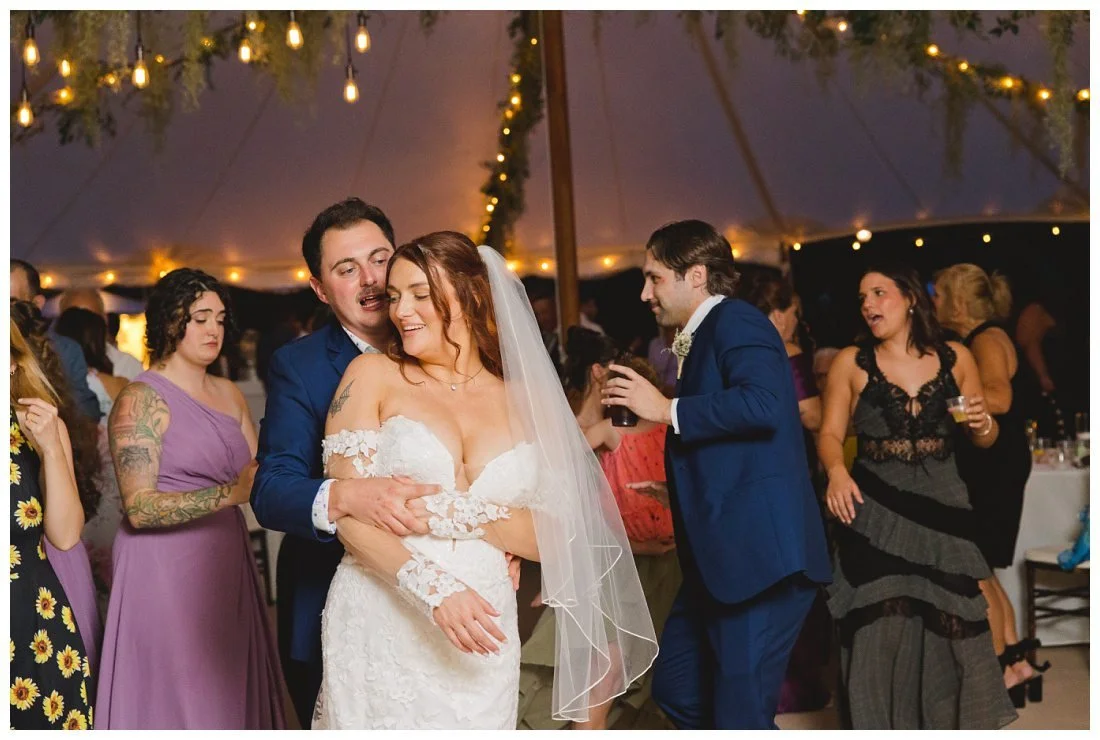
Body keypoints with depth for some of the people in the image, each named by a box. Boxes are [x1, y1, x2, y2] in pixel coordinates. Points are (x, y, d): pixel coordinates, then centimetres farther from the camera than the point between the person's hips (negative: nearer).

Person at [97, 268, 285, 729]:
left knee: (230, 688, 9)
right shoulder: (141, 398, -9)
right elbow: (139, 507, -17)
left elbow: (257, 479, 8)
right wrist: (229, 494, -26)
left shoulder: (228, 393, 12)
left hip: (226, 567, 6)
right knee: (176, 694, -1)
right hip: (166, 570, -6)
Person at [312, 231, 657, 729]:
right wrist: (435, 589, -21)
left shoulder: (524, 401, 5)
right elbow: (346, 509, -8)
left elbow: (549, 536, 1)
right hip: (381, 630, -2)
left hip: (480, 639, 2)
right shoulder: (372, 376, 0)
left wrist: (453, 512, -15)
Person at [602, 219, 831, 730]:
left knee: (741, 716, -6)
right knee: (675, 688, 15)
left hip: (761, 553, -11)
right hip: (721, 555, 11)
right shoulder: (698, 339, 20)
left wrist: (667, 410, -20)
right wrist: (675, 489, 26)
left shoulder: (736, 321, -9)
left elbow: (762, 403, -28)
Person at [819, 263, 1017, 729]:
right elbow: (830, 434, 0)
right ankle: (881, 725, 17)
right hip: (874, 512, -2)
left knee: (950, 628, 6)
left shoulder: (955, 358, 6)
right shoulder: (850, 363, 1)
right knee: (881, 628, -1)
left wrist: (983, 424, -9)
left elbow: (983, 440, 13)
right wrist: (836, 471, -20)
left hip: (941, 508, 2)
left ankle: (952, 721, 25)